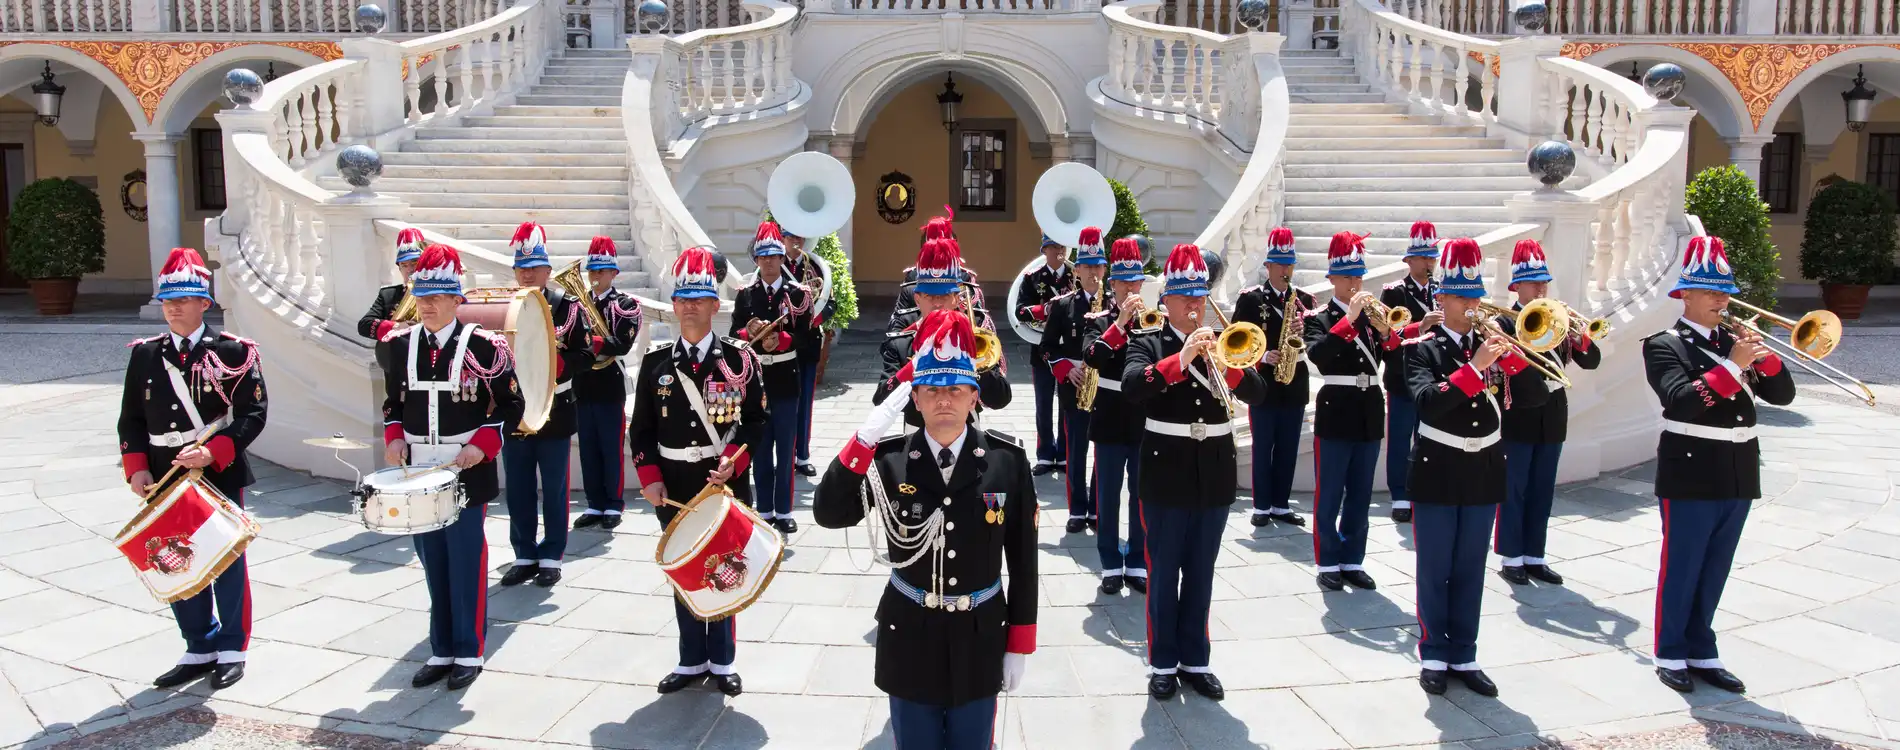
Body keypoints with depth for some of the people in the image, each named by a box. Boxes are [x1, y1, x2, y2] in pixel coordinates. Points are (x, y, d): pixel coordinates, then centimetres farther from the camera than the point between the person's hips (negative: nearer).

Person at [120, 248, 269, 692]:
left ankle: (232, 650, 20)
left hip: (220, 478, -4)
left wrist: (212, 453, -21)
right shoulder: (144, 355, 7)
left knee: (226, 564, 6)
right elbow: (131, 419, 9)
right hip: (167, 482, 4)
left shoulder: (231, 352, -6)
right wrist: (137, 469, -3)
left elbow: (253, 414, -10)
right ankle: (200, 650, 24)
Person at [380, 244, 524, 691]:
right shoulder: (401, 345, 6)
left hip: (467, 476, -4)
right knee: (433, 566, 12)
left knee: (466, 566, 3)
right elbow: (394, 403, 16)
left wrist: (481, 446, -15)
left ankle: (469, 653, 16)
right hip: (419, 475, 4)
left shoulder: (485, 346, -7)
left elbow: (510, 406, -4)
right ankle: (442, 651, 23)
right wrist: (394, 439, -1)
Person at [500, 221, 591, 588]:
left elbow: (585, 355, -9)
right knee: (519, 491, 10)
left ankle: (551, 557, 16)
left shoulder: (567, 307, -4)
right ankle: (524, 556, 21)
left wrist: (550, 362, -23)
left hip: (554, 413, -3)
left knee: (553, 489, 6)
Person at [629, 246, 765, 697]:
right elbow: (641, 430, 5)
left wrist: (732, 463, -18)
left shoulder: (739, 359, -3)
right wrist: (650, 480, -6)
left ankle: (722, 662, 21)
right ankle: (692, 660, 25)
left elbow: (755, 421, -4)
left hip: (726, 484, -2)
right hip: (673, 489, 2)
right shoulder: (655, 363, 3)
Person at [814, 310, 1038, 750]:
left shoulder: (1007, 460, -9)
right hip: (909, 637, 0)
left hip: (980, 638, 0)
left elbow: (1023, 558, -4)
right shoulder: (889, 459, -9)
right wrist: (867, 436, -28)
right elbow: (829, 514, -21)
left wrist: (1021, 645, -2)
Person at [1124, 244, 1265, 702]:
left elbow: (1256, 393, -5)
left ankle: (1195, 661, 22)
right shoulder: (1148, 345, -4)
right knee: (1164, 574, 5)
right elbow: (1131, 387, -23)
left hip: (1215, 474, 4)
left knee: (1201, 574, 12)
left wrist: (1227, 367, -24)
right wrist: (1180, 360, -33)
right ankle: (1163, 664, 15)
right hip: (1167, 474, -3)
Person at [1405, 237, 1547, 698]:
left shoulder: (1494, 343, 5)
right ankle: (1433, 656, 17)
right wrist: (1475, 366, -29)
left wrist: (1511, 355, -18)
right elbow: (1427, 401, -24)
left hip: (1484, 470, 4)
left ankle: (1464, 656, 21)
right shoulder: (1423, 348, -6)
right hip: (1438, 470, -4)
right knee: (1435, 570, 5)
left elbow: (1535, 398, -3)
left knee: (1470, 571, 11)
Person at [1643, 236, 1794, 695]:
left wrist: (1763, 355, -9)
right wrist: (1733, 364, -22)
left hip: (1738, 477, 6)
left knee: (1714, 573, 13)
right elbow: (1682, 401, -21)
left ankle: (1701, 653, 24)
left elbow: (1782, 394, 7)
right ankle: (1670, 656, 15)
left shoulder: (1736, 343, 12)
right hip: (1691, 476, -5)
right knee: (1681, 569, 3)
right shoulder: (1664, 346, -6)